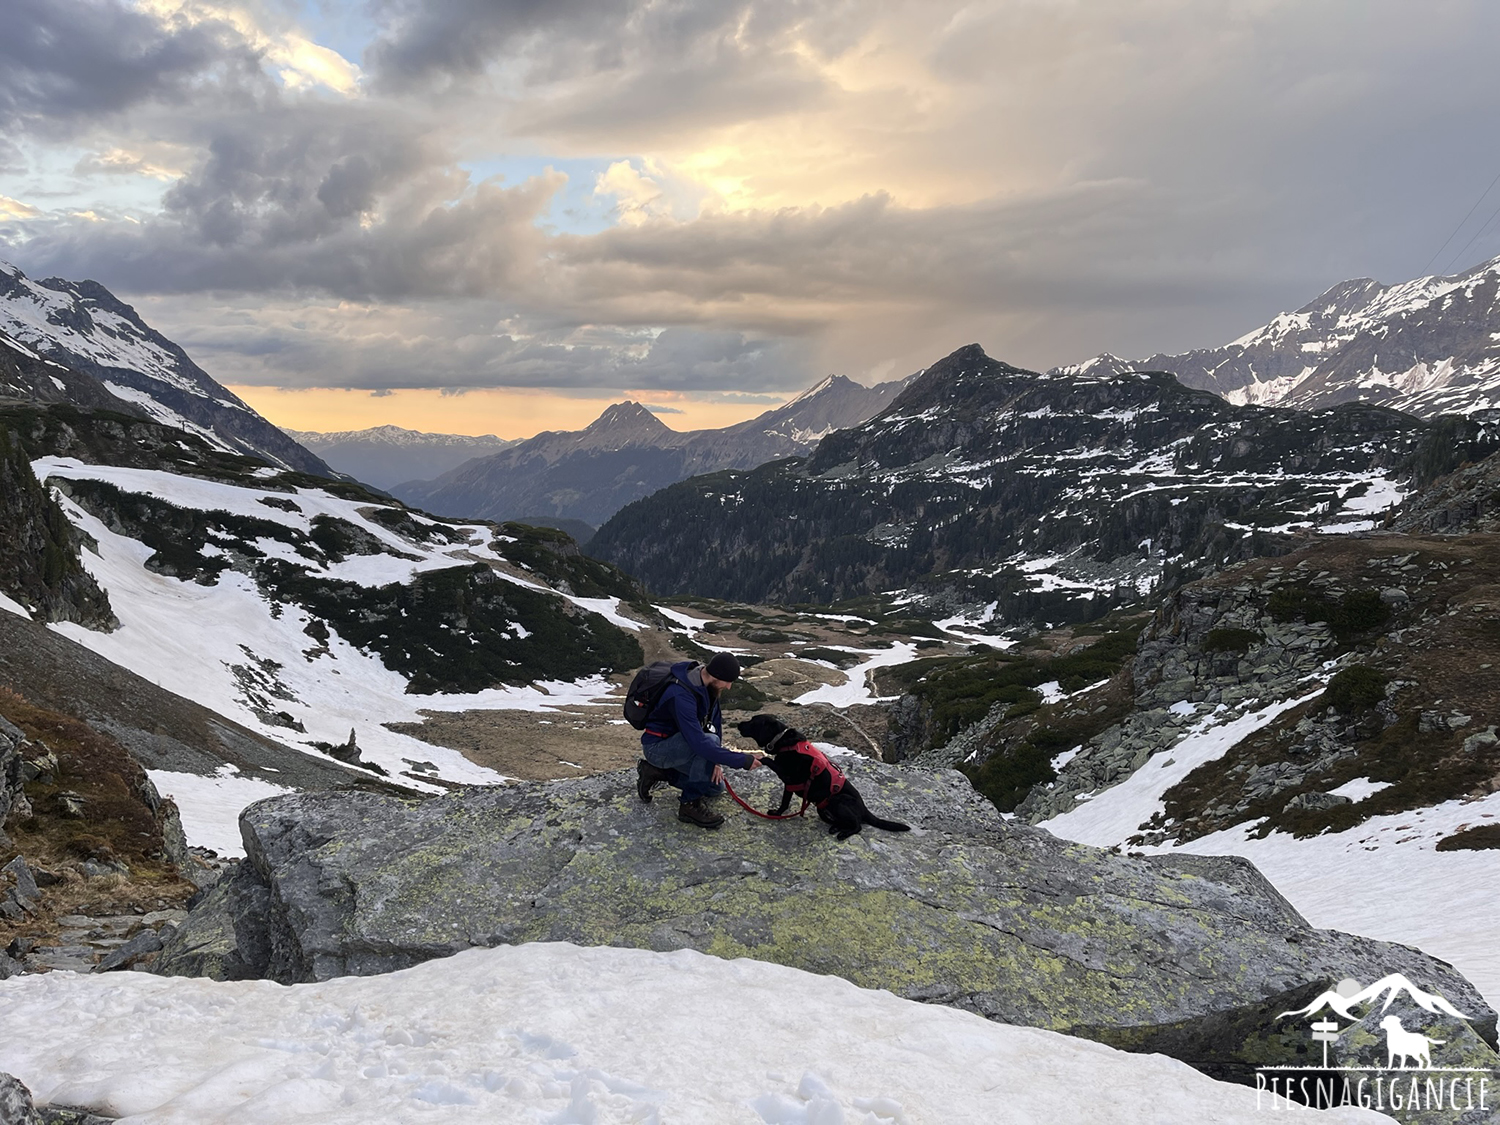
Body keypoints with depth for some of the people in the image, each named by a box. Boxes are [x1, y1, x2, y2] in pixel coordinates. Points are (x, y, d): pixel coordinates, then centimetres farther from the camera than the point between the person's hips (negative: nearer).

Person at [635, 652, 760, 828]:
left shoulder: (708, 685, -8)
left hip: (676, 744, 9)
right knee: (710, 741, -32)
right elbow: (700, 743, -40)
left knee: (715, 786, 12)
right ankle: (690, 804, -17)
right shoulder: (681, 696, -36)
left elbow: (715, 721, 3)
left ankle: (658, 771, 17)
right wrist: (743, 761, -35)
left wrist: (716, 760, -9)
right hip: (657, 746, -9)